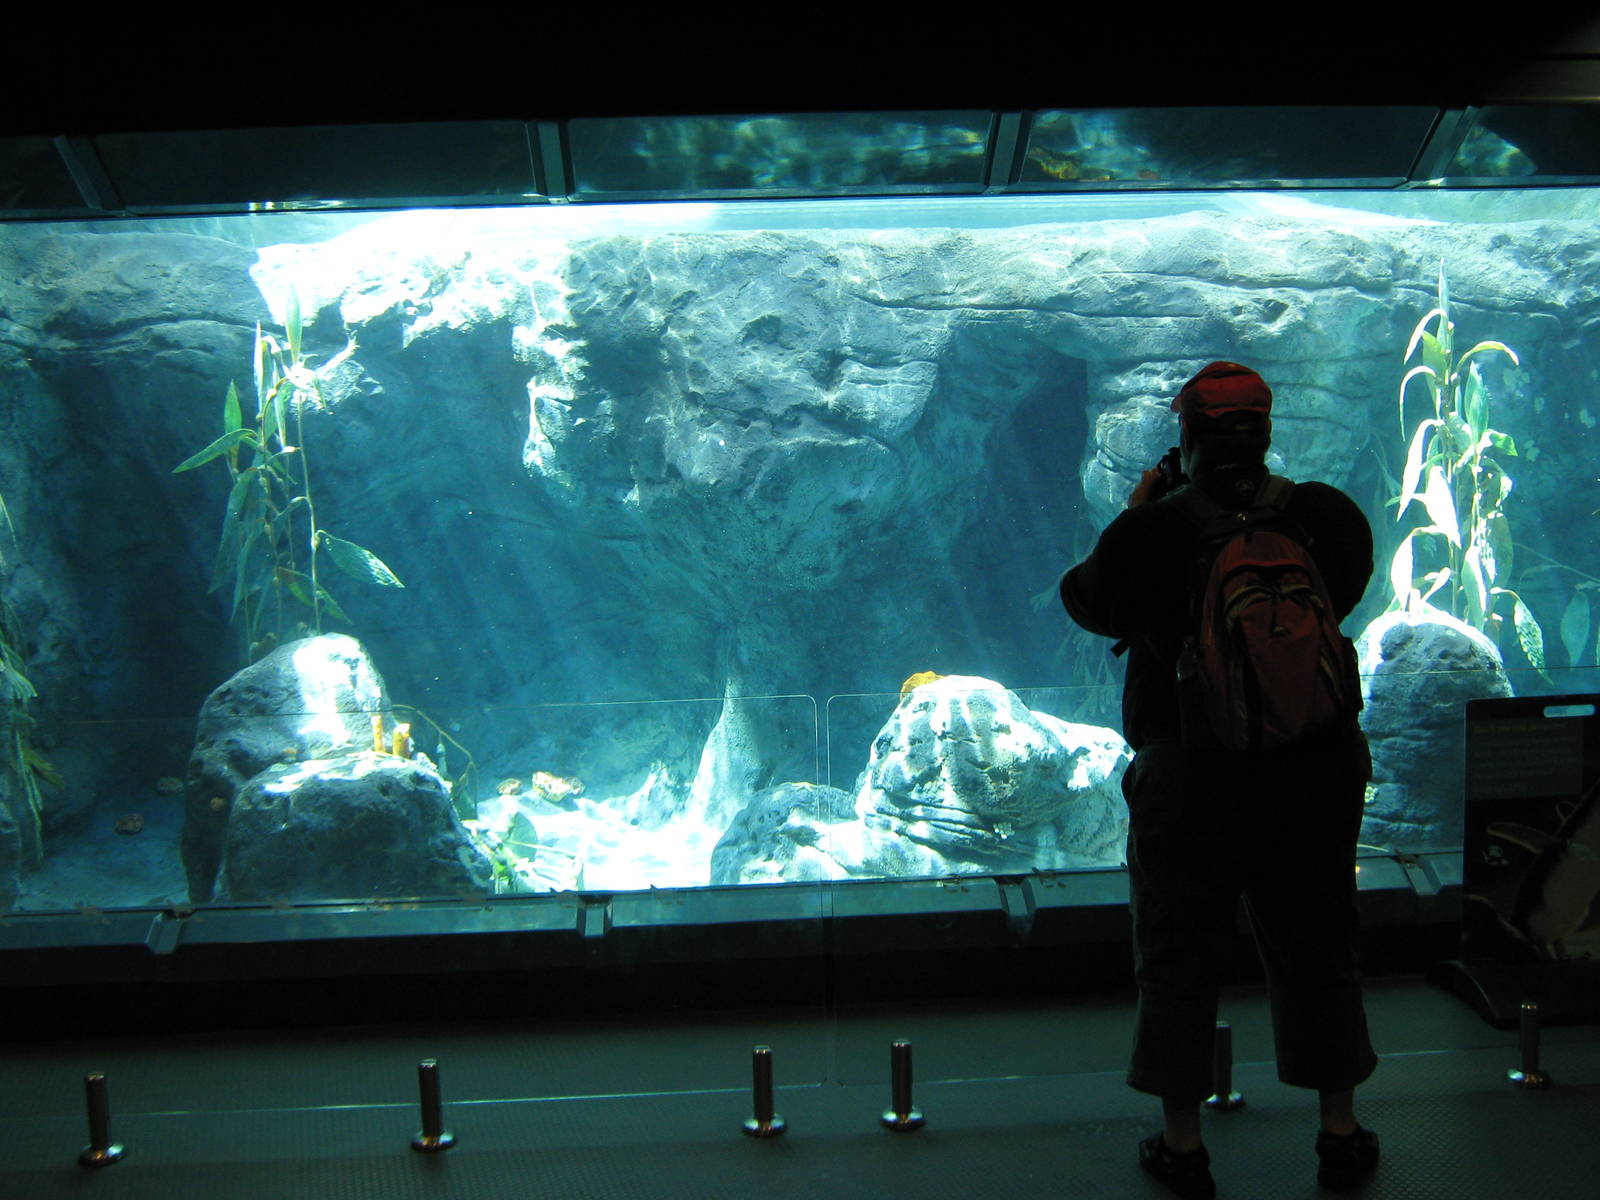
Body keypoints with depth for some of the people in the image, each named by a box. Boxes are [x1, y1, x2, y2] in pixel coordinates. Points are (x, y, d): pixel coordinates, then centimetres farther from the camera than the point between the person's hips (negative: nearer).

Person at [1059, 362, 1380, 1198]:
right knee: (1316, 950, 17)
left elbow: (1084, 598, 3)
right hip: (1317, 769, 3)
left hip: (1189, 776, -3)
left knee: (1179, 958, 10)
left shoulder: (1155, 531, -13)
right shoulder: (1324, 518, -5)